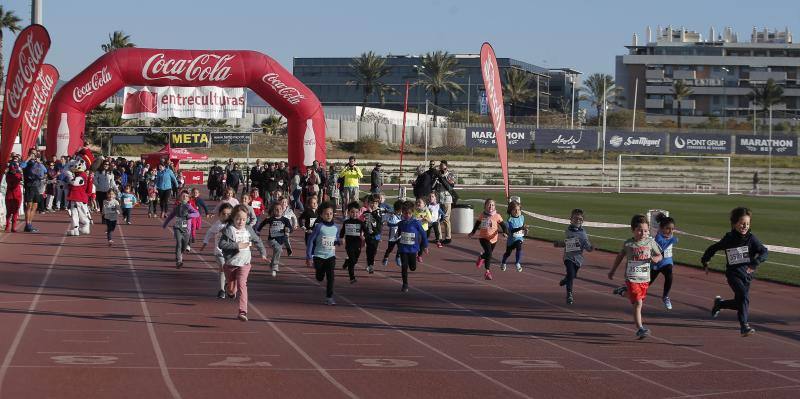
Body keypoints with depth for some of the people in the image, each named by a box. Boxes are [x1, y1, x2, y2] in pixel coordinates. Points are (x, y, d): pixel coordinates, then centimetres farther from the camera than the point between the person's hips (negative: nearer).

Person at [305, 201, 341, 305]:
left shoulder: (335, 227, 1)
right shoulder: (319, 226, -11)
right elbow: (311, 240, -7)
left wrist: (338, 242, -9)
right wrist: (308, 256, -8)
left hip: (331, 256, 2)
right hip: (319, 256, -2)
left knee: (330, 277, -8)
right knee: (320, 278, 7)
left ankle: (329, 297, -2)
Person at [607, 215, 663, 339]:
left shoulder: (650, 242, 0)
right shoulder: (628, 243, -4)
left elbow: (659, 255, 11)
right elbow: (620, 257, 11)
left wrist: (656, 258, -15)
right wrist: (612, 271, 20)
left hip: (645, 278, 3)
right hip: (632, 278, -3)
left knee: (640, 303, 14)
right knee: (637, 303, -15)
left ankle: (637, 323, 31)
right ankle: (640, 328, -18)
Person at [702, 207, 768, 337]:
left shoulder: (751, 238, -6)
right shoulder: (728, 239, -4)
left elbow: (764, 252, -17)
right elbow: (713, 249, 12)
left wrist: (755, 263, -34)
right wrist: (705, 263, 14)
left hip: (747, 275, 3)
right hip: (733, 274, -3)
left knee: (739, 303, 15)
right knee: (743, 296, -25)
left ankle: (719, 303, 45)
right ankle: (744, 326, -25)